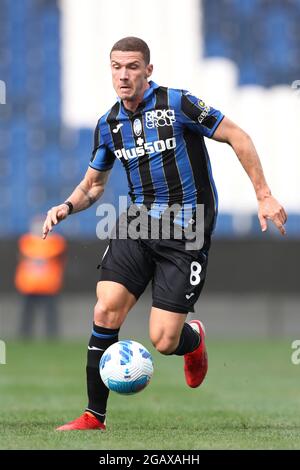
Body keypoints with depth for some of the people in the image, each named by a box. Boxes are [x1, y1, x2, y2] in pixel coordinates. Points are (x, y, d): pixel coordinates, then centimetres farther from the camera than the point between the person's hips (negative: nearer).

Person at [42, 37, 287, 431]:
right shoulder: (108, 124, 7)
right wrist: (67, 207, -1)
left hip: (186, 232, -5)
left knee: (163, 342, -10)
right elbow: (94, 183, 20)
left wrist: (264, 196, -7)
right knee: (105, 312, -15)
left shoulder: (177, 104, -10)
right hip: (137, 223, 5)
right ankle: (94, 416, -4)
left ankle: (194, 338, 30)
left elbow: (237, 137, -4)